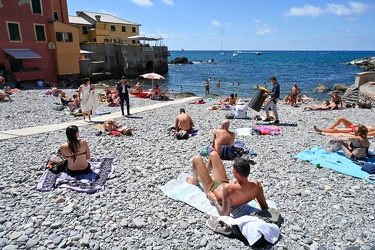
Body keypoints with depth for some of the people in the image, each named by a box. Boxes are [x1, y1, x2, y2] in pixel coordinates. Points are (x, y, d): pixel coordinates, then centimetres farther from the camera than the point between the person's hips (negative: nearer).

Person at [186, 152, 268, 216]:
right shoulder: (256, 184, -31)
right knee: (213, 154, 17)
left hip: (213, 189, -5)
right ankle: (203, 176, 48)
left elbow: (225, 214, -39)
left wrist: (214, 200, -23)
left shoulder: (229, 189, -47)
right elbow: (265, 207, -15)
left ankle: (195, 181, 40)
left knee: (197, 159, 7)